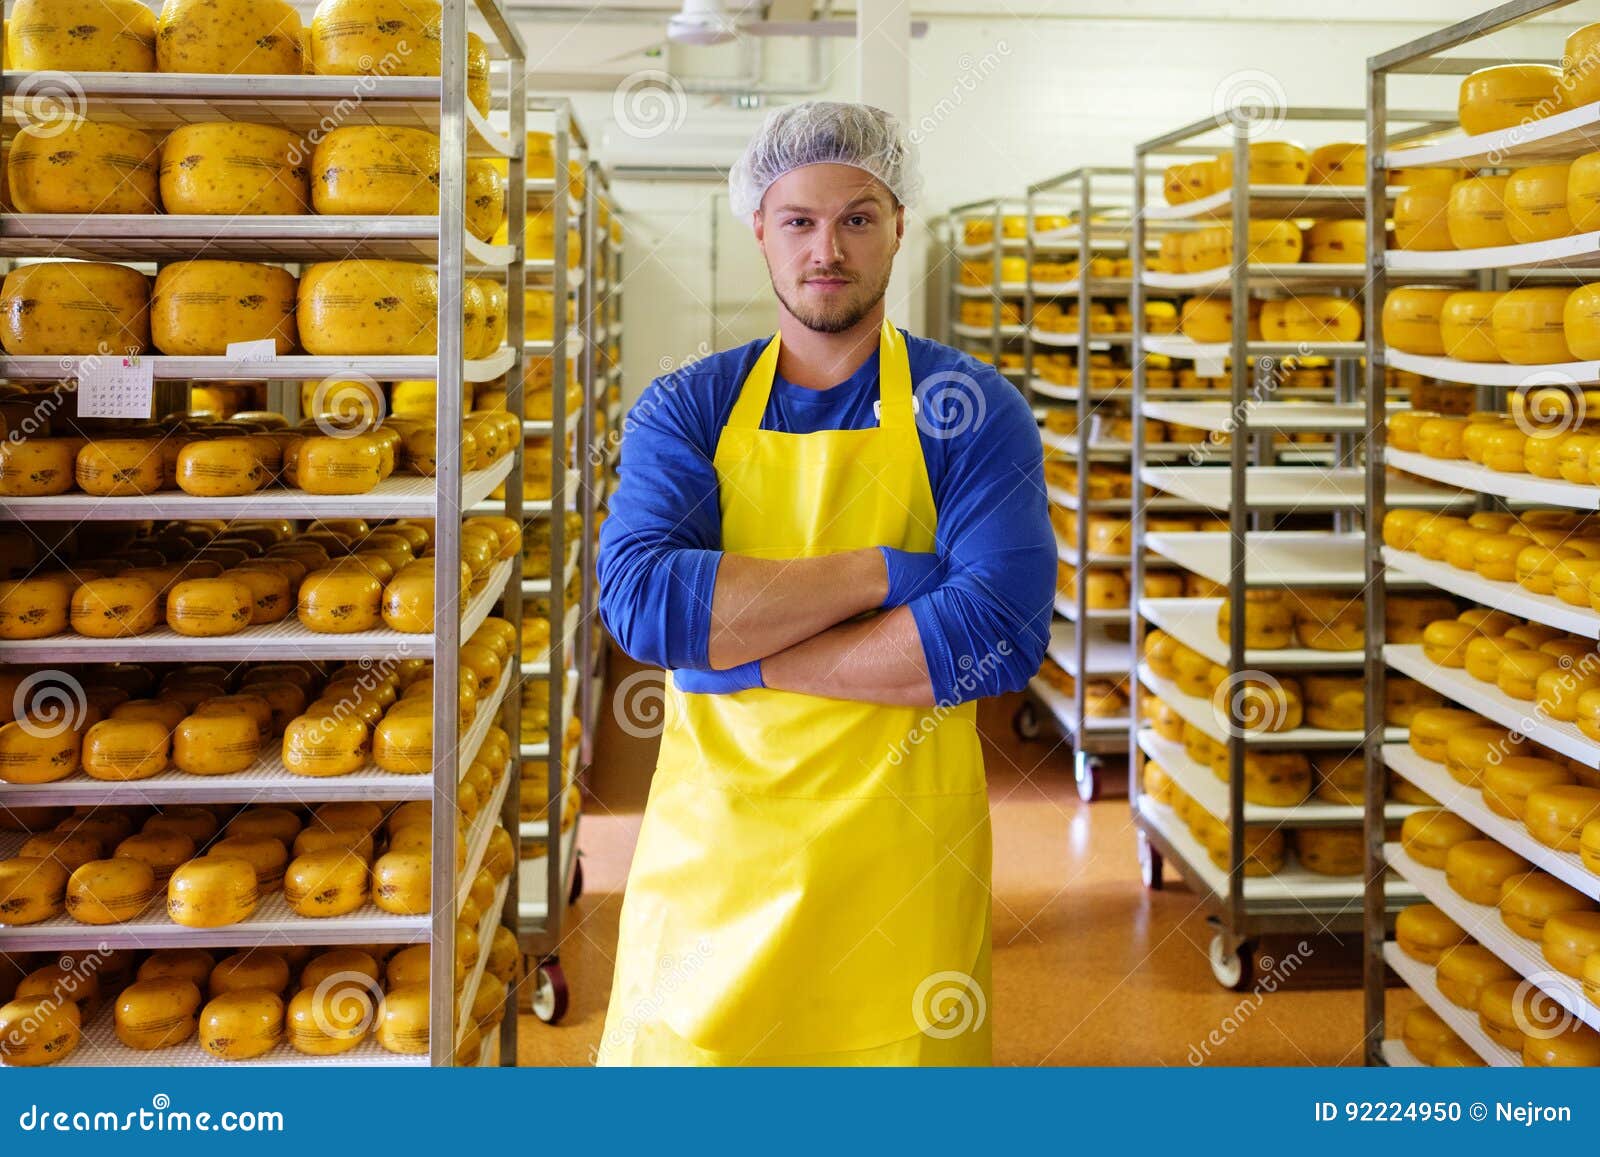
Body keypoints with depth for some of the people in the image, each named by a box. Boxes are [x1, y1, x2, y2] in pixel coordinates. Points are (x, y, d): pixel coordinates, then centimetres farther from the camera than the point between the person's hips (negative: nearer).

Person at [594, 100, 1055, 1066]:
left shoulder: (973, 410, -1)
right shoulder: (685, 409, 4)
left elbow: (999, 636, -15)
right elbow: (638, 598, -13)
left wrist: (738, 648, -15)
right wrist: (884, 572, -17)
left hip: (898, 859, -1)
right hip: (708, 840, 2)